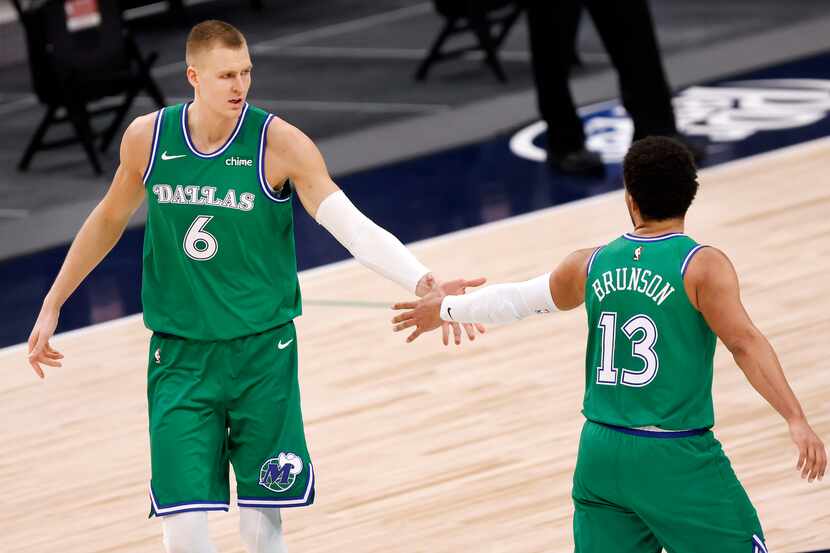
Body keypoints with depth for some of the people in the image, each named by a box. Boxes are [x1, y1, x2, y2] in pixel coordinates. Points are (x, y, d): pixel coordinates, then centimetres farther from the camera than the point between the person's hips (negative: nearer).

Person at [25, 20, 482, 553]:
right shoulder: (147, 137, -3)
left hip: (262, 351, -1)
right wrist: (53, 304, 20)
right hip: (180, 355, 1)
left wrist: (424, 284, -38)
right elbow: (110, 219, 16)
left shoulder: (280, 143, -13)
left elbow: (353, 226, -22)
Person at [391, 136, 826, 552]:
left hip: (600, 454, 5)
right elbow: (744, 342, -20)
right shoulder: (703, 266, -9)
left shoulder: (591, 265, 6)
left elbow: (515, 300, 19)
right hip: (676, 460, -5)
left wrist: (447, 309, 37)